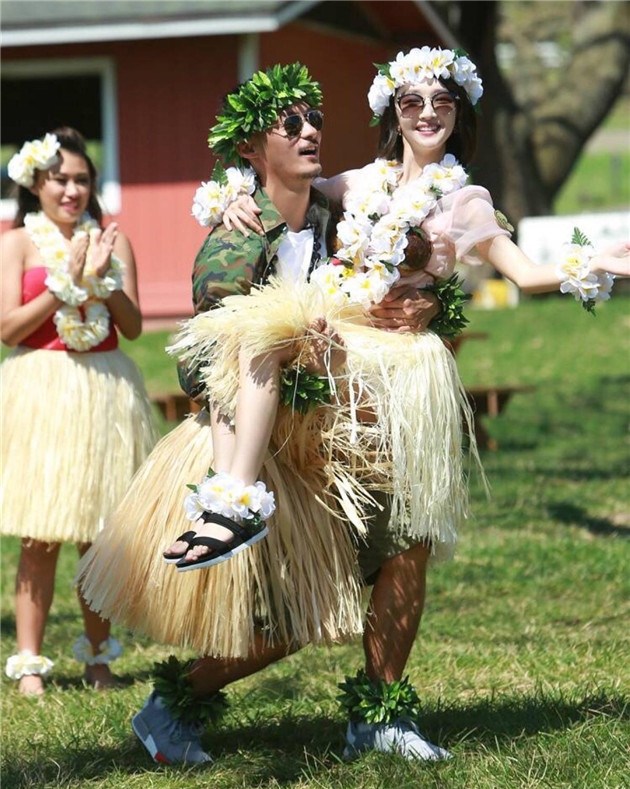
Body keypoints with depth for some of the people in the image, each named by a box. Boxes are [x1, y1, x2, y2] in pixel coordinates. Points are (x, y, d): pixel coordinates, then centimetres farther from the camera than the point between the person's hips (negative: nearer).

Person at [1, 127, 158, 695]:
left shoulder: (112, 242, 8)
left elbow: (133, 326, 3)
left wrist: (103, 277, -12)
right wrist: (65, 282, -12)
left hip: (104, 390, 3)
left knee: (101, 532, 6)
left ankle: (98, 657, 17)